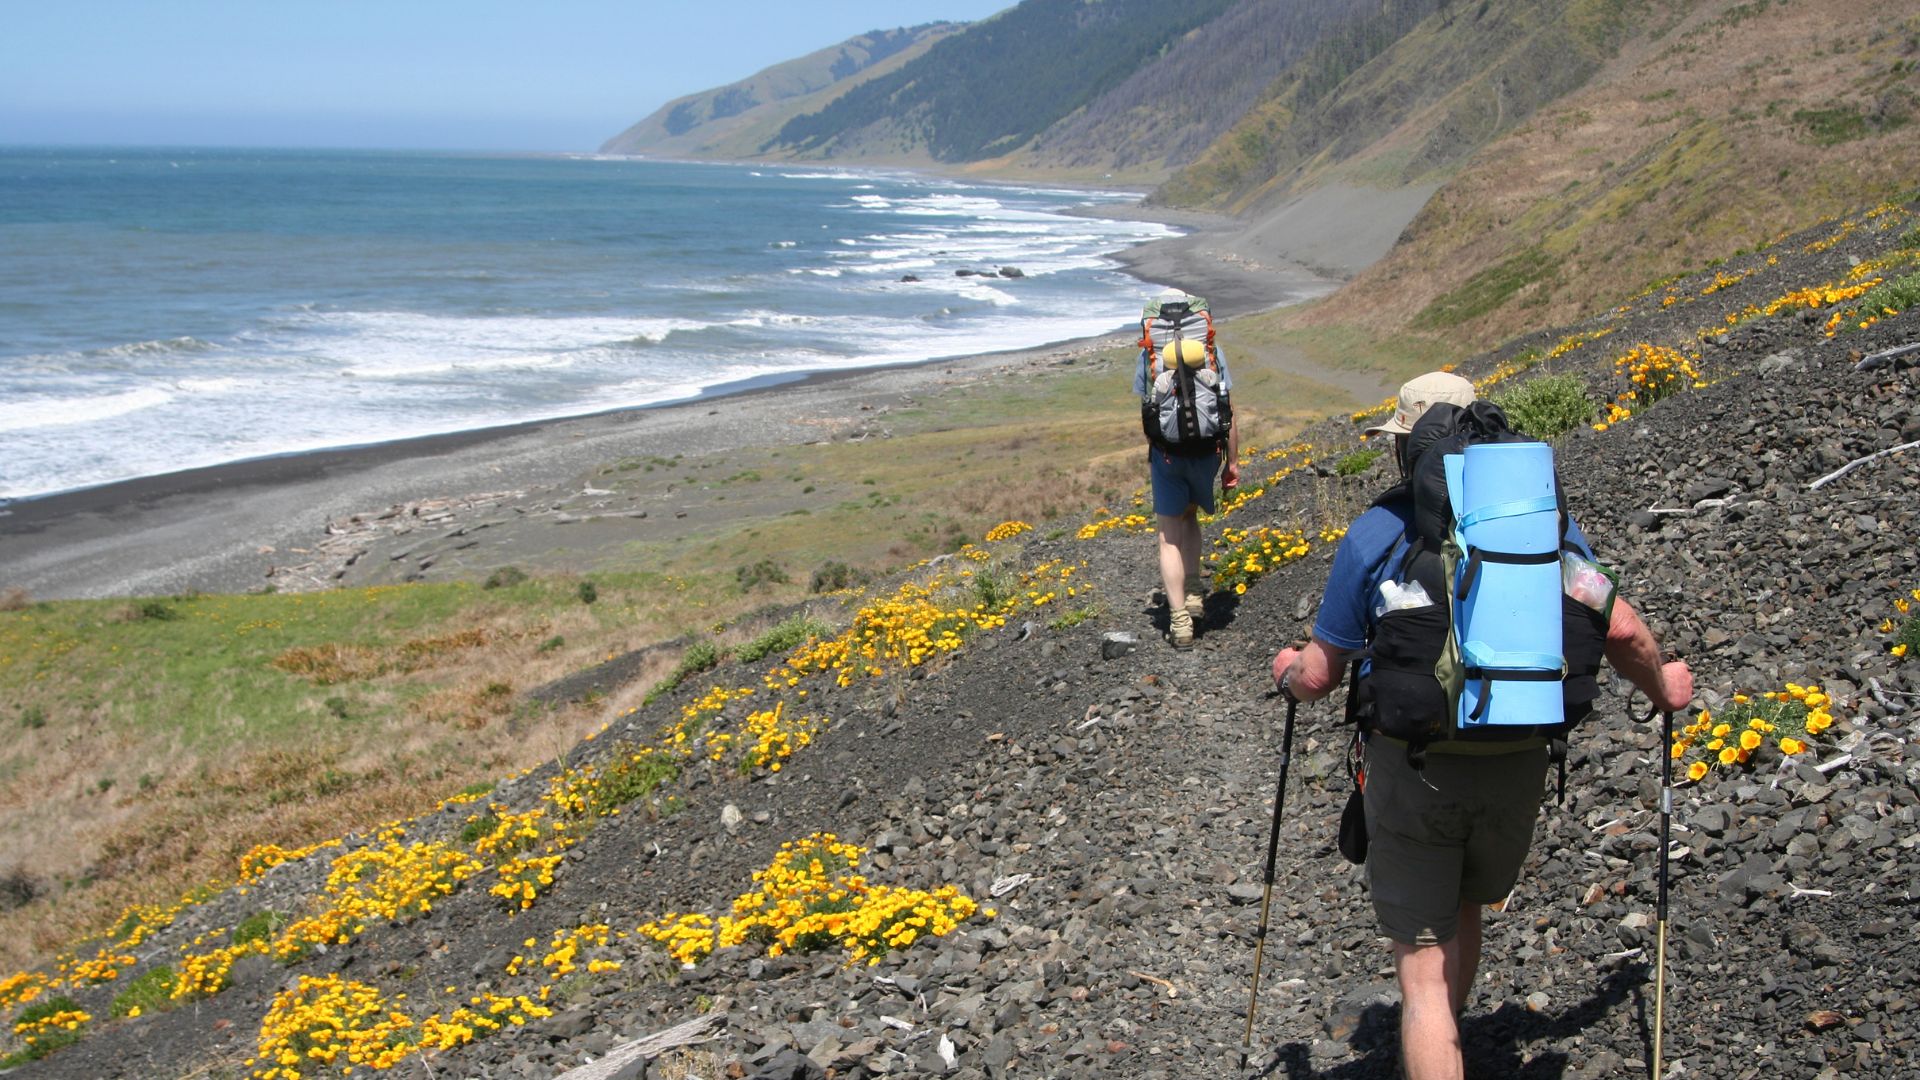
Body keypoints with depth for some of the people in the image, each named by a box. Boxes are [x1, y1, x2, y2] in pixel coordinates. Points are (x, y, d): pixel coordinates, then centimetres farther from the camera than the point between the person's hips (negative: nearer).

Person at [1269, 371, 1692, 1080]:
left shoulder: (1374, 533, -8)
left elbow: (1318, 677, -4)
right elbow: (1621, 629, 2)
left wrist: (1291, 671, 20)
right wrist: (1661, 689, 23)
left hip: (1415, 770, -4)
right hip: (1518, 768, 5)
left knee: (1423, 967, 4)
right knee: (1463, 911, 30)